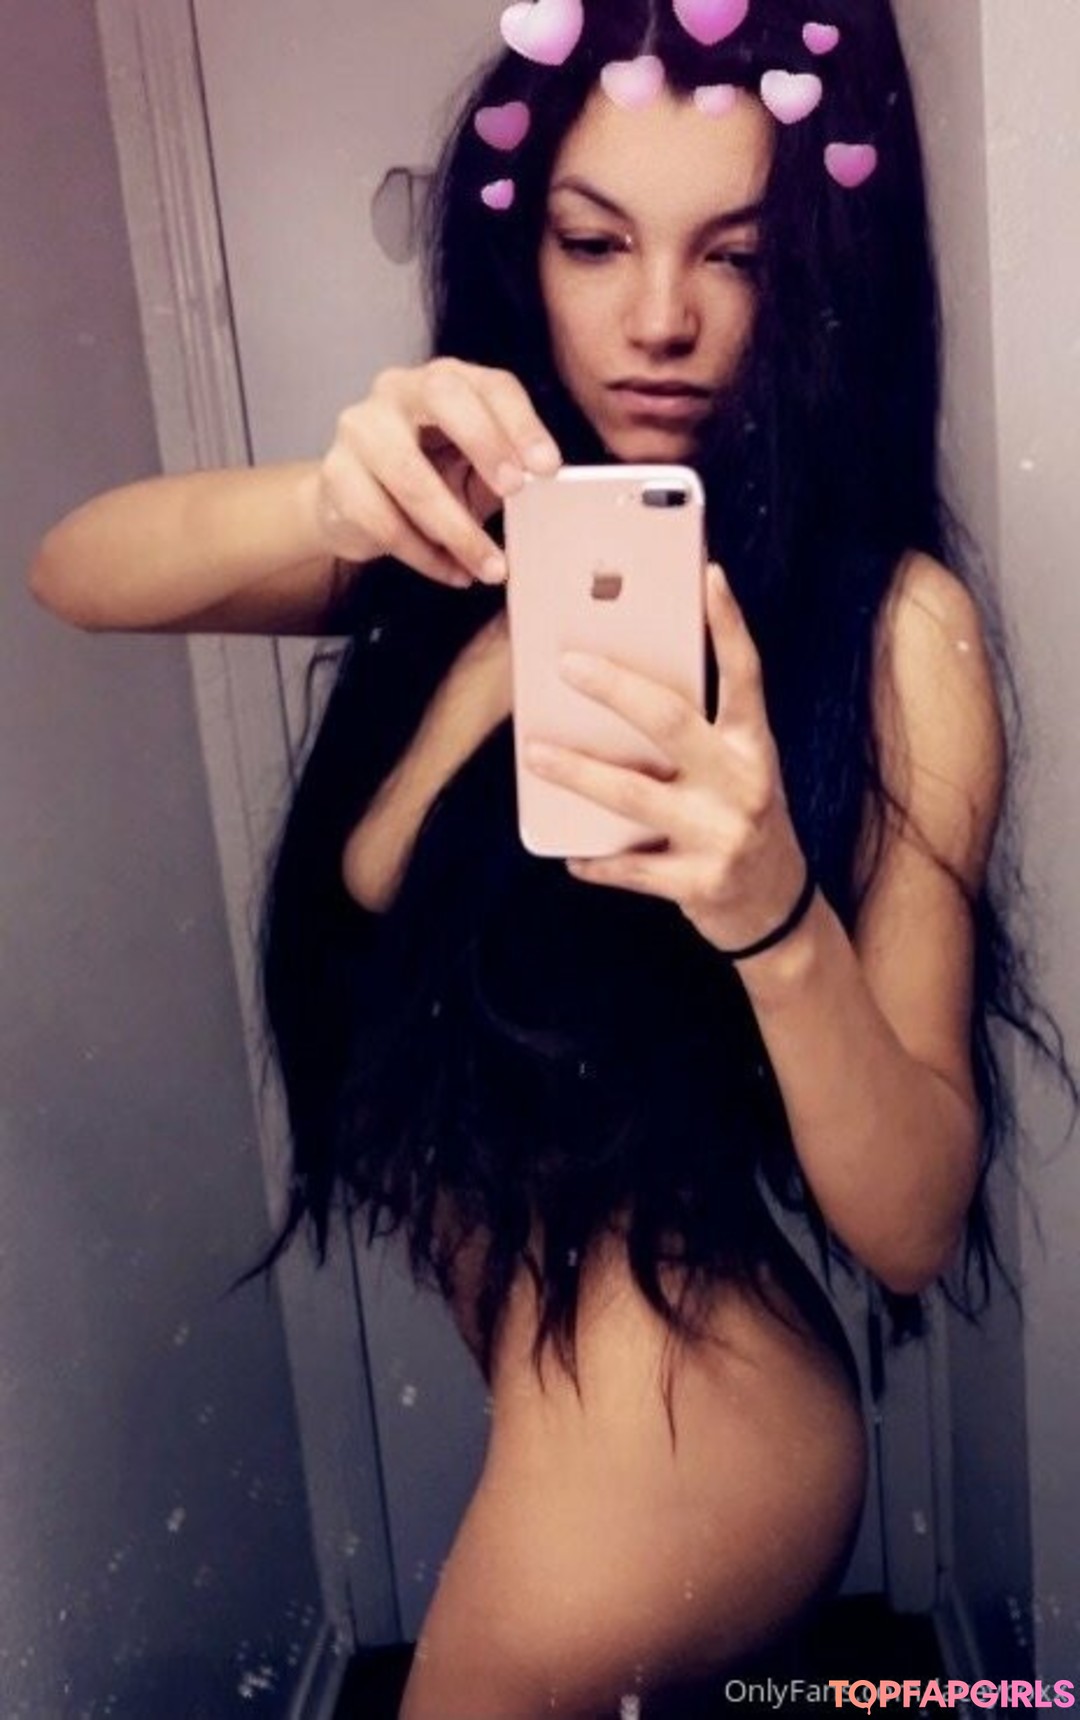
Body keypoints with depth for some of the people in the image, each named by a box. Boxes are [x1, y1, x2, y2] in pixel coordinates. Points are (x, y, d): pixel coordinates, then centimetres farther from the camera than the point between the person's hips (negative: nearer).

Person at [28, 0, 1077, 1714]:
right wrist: (334, 503, -33)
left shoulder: (895, 620, -19)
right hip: (525, 1359, 5)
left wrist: (778, 918, -38)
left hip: (668, 1425, -5)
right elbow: (76, 572, -13)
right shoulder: (497, 535, -2)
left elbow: (914, 1230, -19)